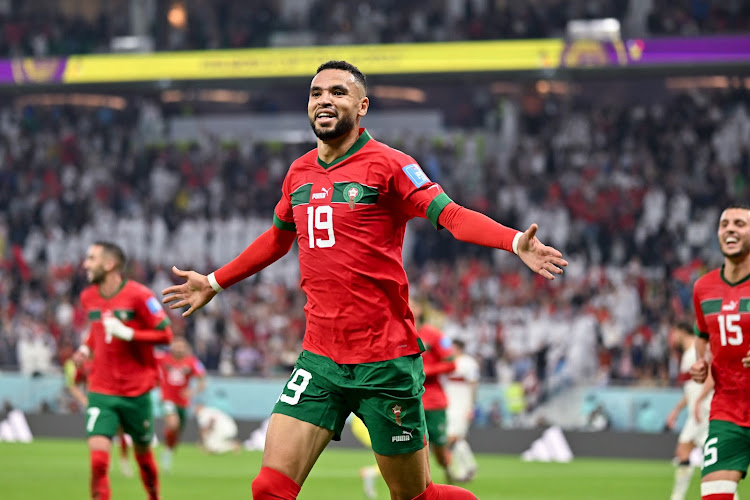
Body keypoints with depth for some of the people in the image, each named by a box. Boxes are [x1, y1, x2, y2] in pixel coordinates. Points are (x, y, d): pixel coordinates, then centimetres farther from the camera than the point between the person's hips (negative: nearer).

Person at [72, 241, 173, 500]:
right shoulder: (88, 297, 5)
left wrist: (126, 333, -21)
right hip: (101, 391, 3)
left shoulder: (138, 295, -12)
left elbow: (165, 335, -12)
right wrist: (86, 348, 6)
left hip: (137, 391, -3)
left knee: (143, 454, 15)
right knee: (98, 457, -17)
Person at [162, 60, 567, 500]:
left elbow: (451, 214, -18)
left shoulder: (386, 165, -6)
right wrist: (215, 283, 39)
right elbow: (276, 240, 30)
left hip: (385, 360, -5)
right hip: (320, 359, 5)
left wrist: (515, 242, -35)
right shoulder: (299, 173, 11)